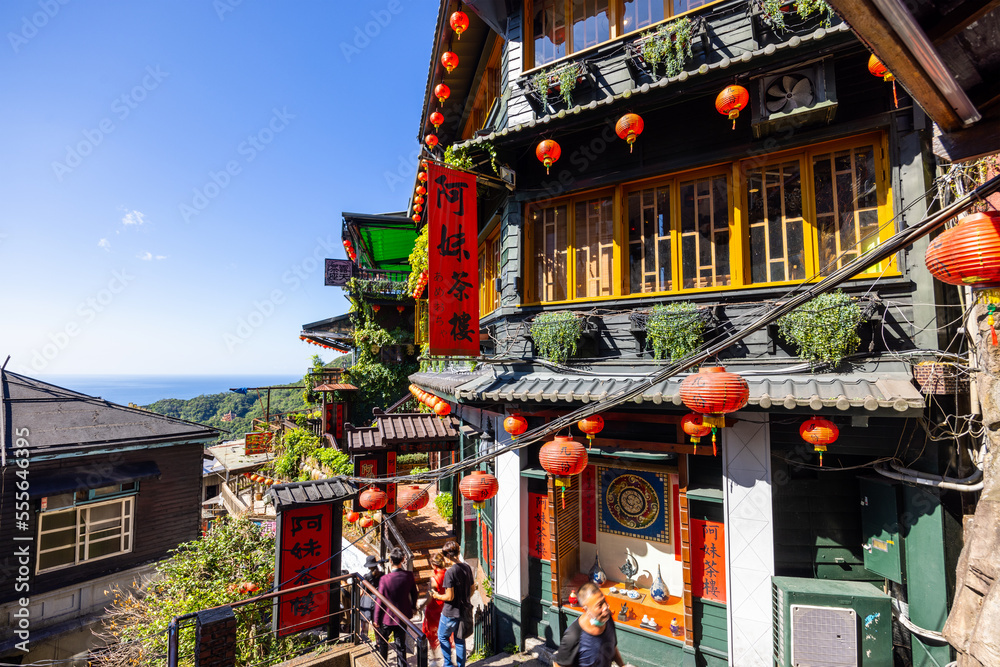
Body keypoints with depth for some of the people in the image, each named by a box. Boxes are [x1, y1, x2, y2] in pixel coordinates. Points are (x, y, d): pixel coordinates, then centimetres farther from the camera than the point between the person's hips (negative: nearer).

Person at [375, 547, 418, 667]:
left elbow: (380, 601, -16)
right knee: (401, 645, 18)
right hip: (403, 616, 3)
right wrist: (413, 607, 20)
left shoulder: (384, 579, -25)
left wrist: (376, 619, -1)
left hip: (387, 617, -3)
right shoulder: (409, 575, -14)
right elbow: (414, 593, 1)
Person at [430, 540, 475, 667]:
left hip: (451, 613, -6)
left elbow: (450, 597, -22)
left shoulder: (450, 573, -24)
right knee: (460, 639, 21)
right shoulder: (467, 568, -3)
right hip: (465, 611, 6)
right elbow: (473, 589, 7)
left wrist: (437, 596, -5)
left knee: (443, 636, 19)